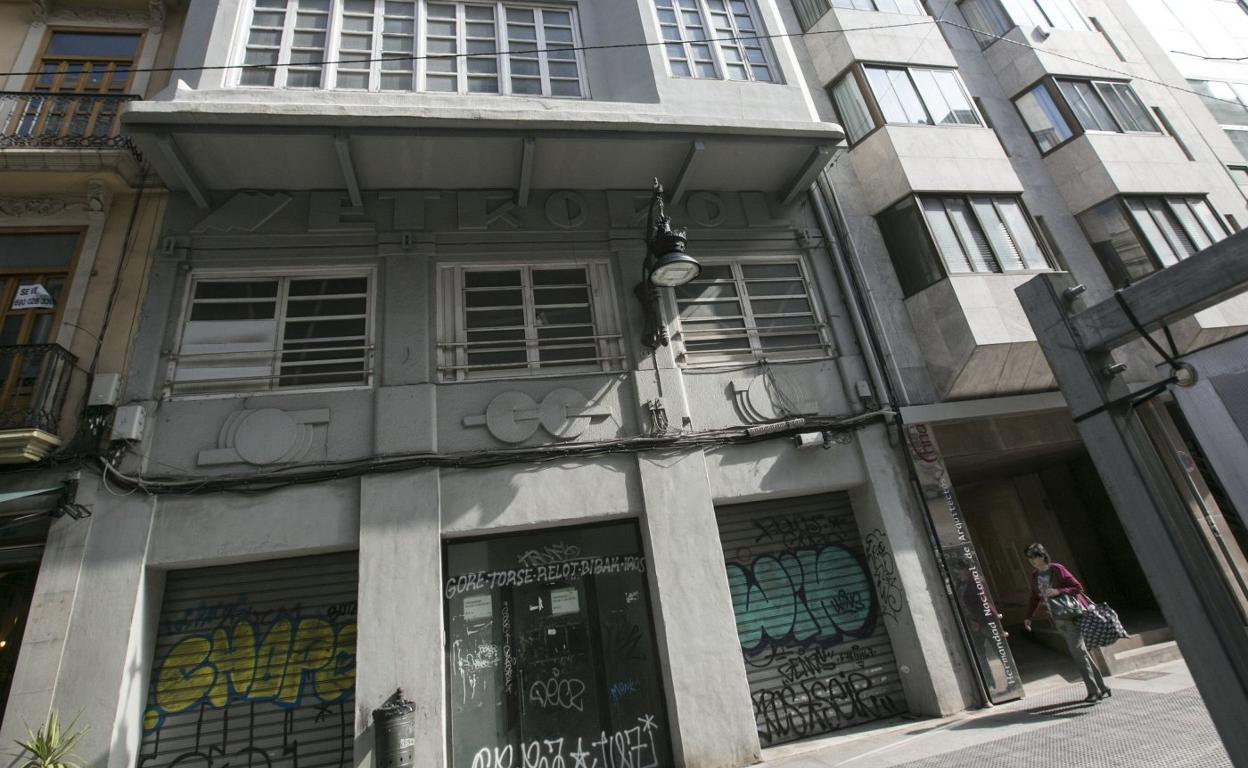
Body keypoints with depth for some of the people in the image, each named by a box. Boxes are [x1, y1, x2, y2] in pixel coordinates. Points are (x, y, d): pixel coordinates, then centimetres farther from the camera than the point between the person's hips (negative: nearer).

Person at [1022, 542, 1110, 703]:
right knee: (1078, 653, 7)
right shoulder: (1034, 575, 8)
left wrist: (1059, 591, -23)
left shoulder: (1057, 569, -10)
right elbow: (1035, 598, 15)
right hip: (1057, 619, 6)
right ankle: (1102, 687, 18)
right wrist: (1029, 617, 8)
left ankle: (1094, 690, -5)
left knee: (1077, 650, -11)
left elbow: (1078, 587, -9)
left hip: (1070, 614, -6)